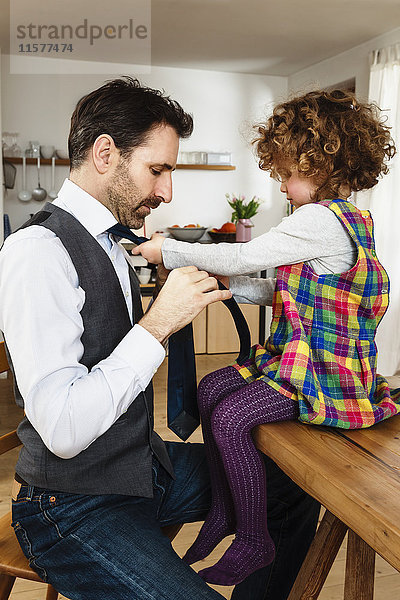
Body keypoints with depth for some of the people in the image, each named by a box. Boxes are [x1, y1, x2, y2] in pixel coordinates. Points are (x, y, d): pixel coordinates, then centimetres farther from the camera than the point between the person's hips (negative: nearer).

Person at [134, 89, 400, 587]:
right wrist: (227, 282, 9)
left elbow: (243, 257, -18)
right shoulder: (344, 219, 15)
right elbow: (284, 292, 16)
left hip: (323, 374, -11)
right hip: (299, 355, 11)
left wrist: (170, 251, -7)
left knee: (229, 418, -19)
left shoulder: (319, 219, -19)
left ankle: (253, 542, 4)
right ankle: (223, 511, 20)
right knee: (212, 387, 8)